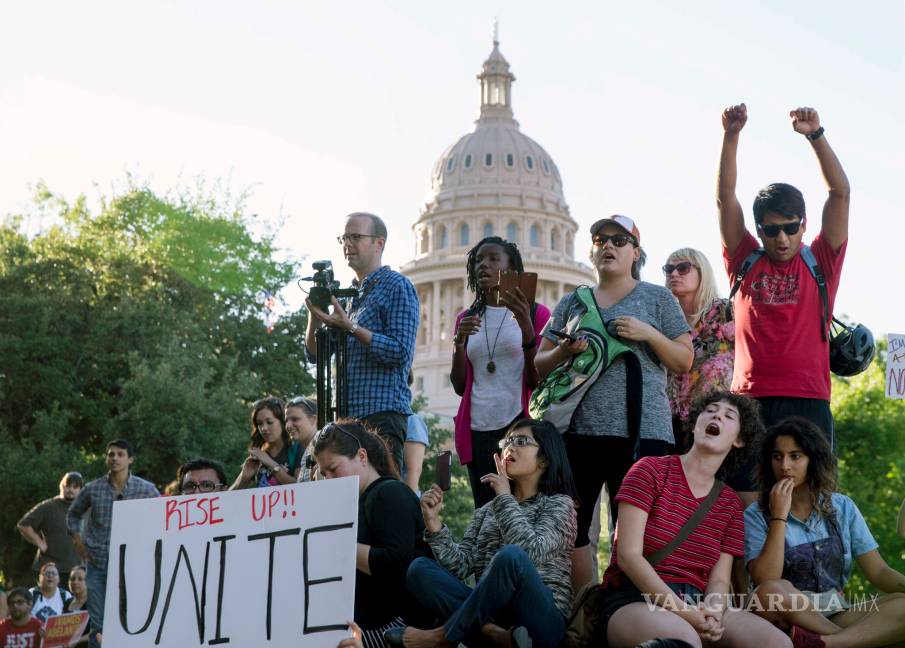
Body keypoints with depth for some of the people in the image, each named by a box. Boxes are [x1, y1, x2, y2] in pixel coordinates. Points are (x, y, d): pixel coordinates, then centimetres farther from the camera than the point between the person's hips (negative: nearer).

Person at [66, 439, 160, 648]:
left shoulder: (146, 489, -1)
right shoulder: (92, 489, 3)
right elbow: (73, 514, 20)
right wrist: (77, 539, 9)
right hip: (97, 564, 1)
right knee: (97, 623, 4)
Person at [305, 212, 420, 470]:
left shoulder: (397, 286, -2)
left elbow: (400, 352, -14)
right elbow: (315, 354, 16)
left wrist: (349, 326, -18)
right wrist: (315, 315, -1)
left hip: (382, 412, -7)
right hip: (348, 413, 7)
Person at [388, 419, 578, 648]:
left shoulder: (559, 504, 7)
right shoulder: (487, 511, 22)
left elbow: (531, 552, -13)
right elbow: (461, 566, 8)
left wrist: (505, 497, -5)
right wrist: (433, 522, -5)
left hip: (543, 618, -5)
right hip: (489, 613, 5)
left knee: (511, 556, -34)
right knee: (420, 568, -14)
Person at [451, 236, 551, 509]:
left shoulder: (536, 313, 4)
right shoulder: (466, 318, 17)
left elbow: (539, 382, -3)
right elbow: (459, 386, 14)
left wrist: (526, 327, -14)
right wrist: (459, 341, -2)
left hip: (519, 425, -4)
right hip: (478, 430, 4)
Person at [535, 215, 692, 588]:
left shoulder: (658, 299, 11)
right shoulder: (571, 303, 18)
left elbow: (684, 362, 7)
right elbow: (540, 367, 17)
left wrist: (648, 334, -8)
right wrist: (564, 352, -4)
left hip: (641, 431, -3)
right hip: (578, 430, 3)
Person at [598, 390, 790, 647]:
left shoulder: (730, 504, 15)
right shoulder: (651, 470, 1)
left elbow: (719, 579, 8)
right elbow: (628, 555, -9)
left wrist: (711, 612, -18)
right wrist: (683, 612, -19)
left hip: (696, 605, 5)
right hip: (633, 599, -5)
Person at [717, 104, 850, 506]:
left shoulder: (821, 263, 10)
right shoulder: (745, 263, 12)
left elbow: (840, 192, 2)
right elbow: (725, 198, 6)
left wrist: (815, 135, -7)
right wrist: (731, 136, -4)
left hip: (807, 401, -1)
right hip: (750, 400, 1)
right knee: (745, 505, -2)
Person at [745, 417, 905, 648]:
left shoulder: (842, 508, 9)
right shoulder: (756, 515, -1)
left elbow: (878, 572, 4)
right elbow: (767, 583, -14)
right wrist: (779, 516, -15)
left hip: (834, 616, 3)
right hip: (785, 620, -3)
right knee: (772, 591, -36)